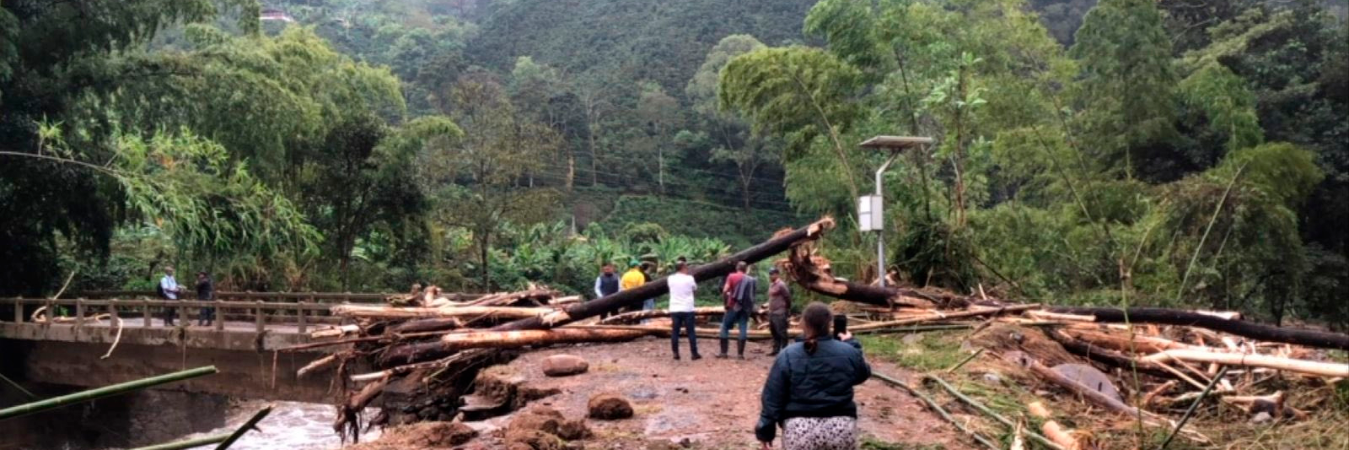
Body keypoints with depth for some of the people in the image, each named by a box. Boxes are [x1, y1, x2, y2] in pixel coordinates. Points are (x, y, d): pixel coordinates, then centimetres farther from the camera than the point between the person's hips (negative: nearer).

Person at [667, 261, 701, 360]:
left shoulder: (671, 279, 1)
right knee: (691, 332, 4)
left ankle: (676, 354, 5)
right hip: (687, 309, -3)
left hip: (674, 309, 3)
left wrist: (682, 274, 23)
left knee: (675, 332, 6)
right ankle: (694, 354, 6)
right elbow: (695, 288, 10)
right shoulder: (689, 278, -7)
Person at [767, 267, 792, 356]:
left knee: (781, 333, -6)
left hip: (780, 313, -10)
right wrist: (769, 310, 18)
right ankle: (776, 350, 19)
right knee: (774, 332, 13)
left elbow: (788, 297, -9)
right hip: (772, 313, 10)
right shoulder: (771, 284, 15)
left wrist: (787, 309, 1)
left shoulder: (781, 285, -13)